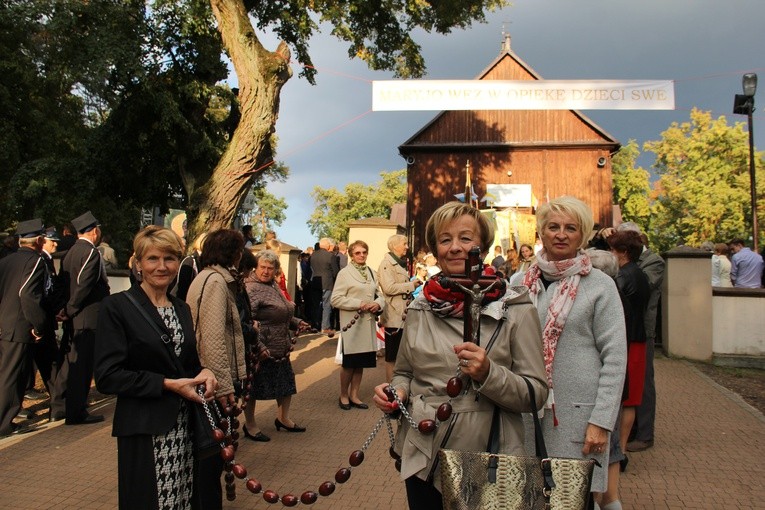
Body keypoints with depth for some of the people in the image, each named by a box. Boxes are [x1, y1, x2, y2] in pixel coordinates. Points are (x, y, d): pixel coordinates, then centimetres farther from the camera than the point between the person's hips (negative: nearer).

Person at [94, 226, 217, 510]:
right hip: (144, 430, -5)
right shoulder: (117, 307, -7)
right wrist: (167, 384, -15)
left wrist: (203, 373, -1)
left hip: (185, 425, 6)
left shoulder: (181, 308, 13)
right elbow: (107, 377, -12)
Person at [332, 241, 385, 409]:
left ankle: (354, 395, 23)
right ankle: (343, 395, 19)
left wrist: (378, 303, -5)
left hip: (368, 323, 6)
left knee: (361, 363, 11)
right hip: (352, 325, -5)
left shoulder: (371, 273, 14)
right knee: (349, 363, 1)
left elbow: (380, 294, 18)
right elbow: (335, 299, -11)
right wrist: (359, 304, -17)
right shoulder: (345, 273, -4)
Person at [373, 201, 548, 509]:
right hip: (423, 460, 3)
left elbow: (536, 394, -9)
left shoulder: (516, 310, -7)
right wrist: (396, 392, -6)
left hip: (488, 465, -3)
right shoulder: (420, 308, 3)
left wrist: (489, 373, -25)